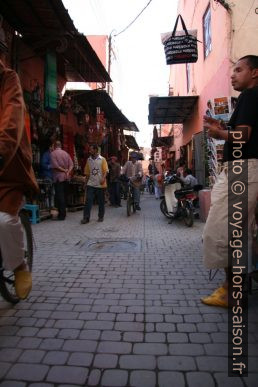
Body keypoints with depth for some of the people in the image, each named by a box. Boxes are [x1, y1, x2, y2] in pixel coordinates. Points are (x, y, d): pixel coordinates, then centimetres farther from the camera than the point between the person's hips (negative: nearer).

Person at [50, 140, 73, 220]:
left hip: (58, 177, -6)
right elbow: (71, 164, 3)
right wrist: (68, 172, -8)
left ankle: (61, 215, -5)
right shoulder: (66, 153, 11)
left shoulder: (53, 153, -5)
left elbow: (55, 166, -15)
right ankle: (63, 213, 19)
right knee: (64, 196, 13)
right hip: (66, 177, 6)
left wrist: (64, 170, -5)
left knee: (59, 196, -4)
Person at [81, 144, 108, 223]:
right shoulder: (89, 160, 11)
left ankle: (101, 217, 21)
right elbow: (87, 172, 13)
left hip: (100, 184, -3)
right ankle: (86, 218, -3)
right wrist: (86, 183, 11)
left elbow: (106, 170, -8)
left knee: (101, 202, 7)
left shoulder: (102, 159, -1)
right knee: (88, 201, -5)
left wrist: (103, 178, -25)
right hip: (90, 184, 3)